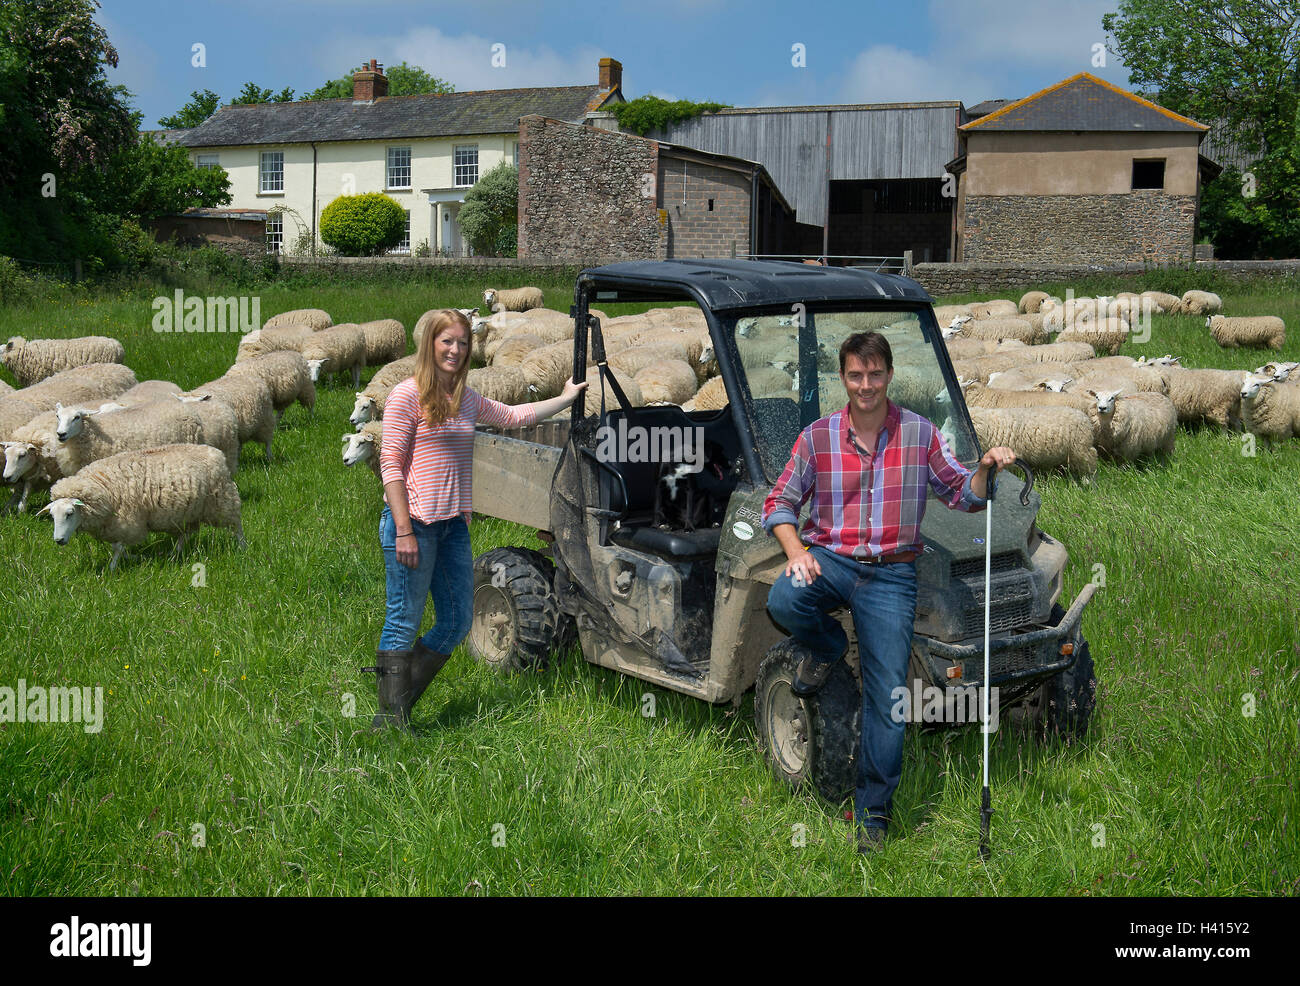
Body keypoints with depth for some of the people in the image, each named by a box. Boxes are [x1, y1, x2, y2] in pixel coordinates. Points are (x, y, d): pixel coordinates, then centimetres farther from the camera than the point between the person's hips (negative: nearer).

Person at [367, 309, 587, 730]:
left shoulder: (467, 398, 13)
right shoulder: (407, 395, -7)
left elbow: (514, 416, 30)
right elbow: (390, 464, -11)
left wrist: (567, 398, 31)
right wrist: (404, 531, -16)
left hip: (454, 524, 8)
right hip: (413, 522, -8)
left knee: (457, 623, 10)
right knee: (403, 625, -2)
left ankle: (398, 705, 23)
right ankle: (390, 723, 9)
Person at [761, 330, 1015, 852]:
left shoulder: (919, 432, 4)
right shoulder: (817, 436, 2)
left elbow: (962, 495, 6)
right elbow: (779, 502, 3)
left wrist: (986, 469, -16)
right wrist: (795, 551, -15)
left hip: (891, 573, 0)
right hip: (829, 558, 0)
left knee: (888, 698, -5)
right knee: (782, 602, -33)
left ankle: (873, 810, 11)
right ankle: (828, 646, 4)